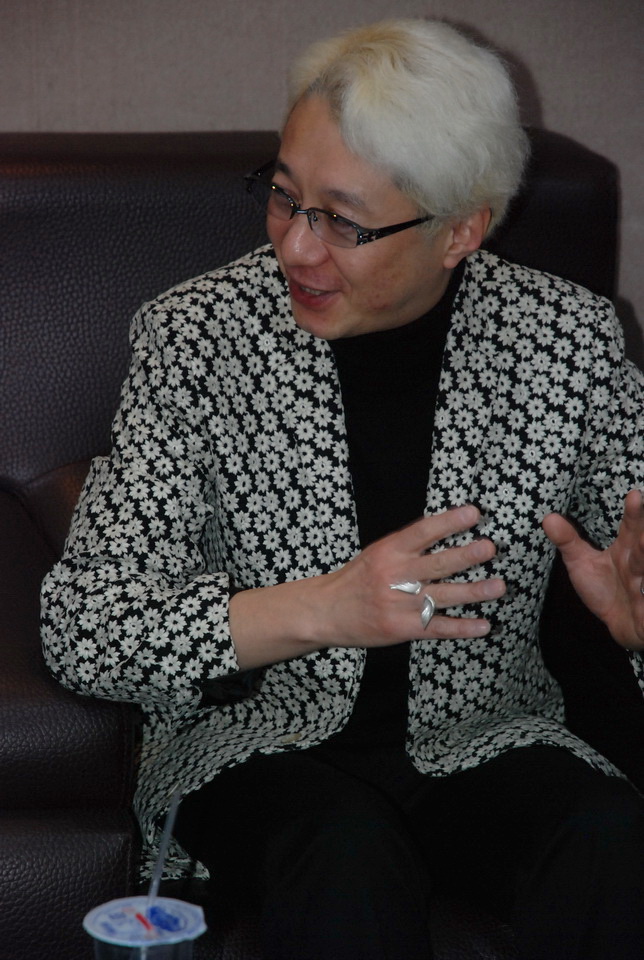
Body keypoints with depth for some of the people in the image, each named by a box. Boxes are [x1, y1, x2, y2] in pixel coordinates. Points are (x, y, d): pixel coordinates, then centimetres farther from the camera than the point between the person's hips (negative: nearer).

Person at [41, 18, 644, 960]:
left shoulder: (568, 336, -5)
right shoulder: (198, 335, -10)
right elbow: (82, 627, -14)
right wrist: (319, 612, -29)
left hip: (481, 741, 2)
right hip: (258, 742, -1)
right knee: (348, 852, -34)